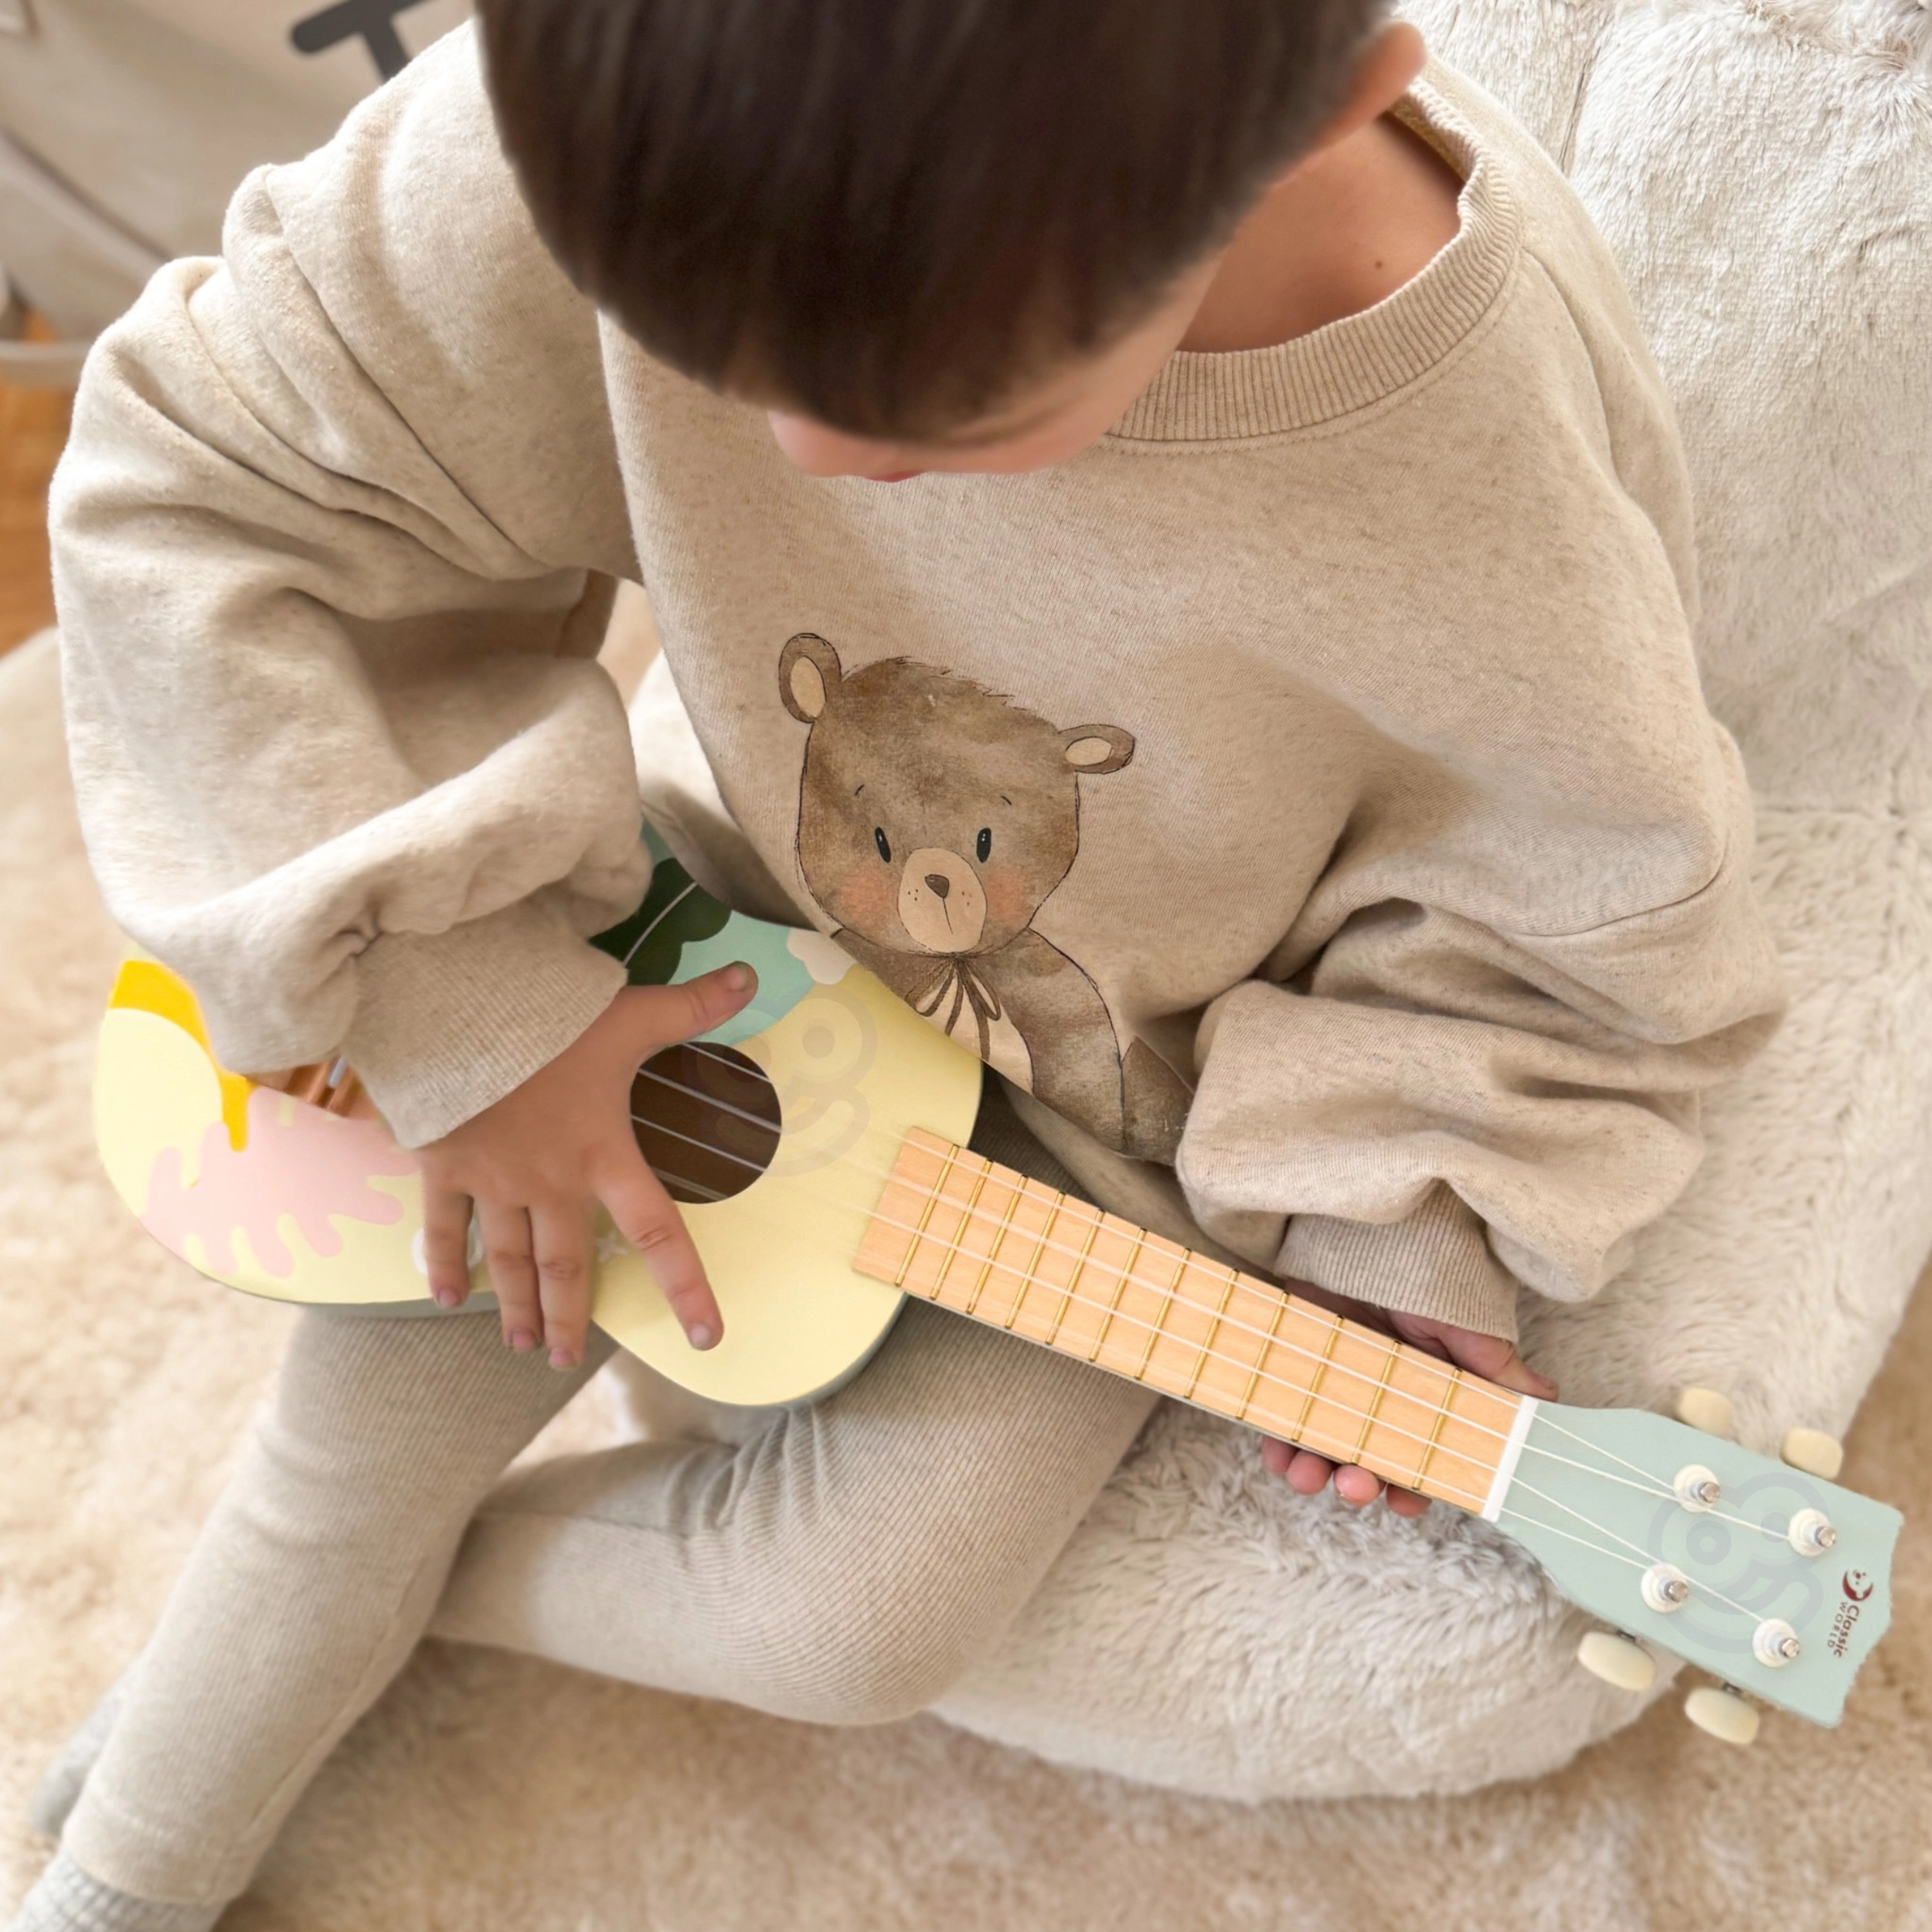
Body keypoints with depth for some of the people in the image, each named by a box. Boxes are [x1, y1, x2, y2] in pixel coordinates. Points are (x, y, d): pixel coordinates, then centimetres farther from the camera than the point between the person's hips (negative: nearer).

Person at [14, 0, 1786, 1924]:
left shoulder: (1508, 499, -34)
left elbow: (1577, 926, -13)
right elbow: (203, 480, -20)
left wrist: (1396, 1247, -20)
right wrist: (462, 1013, -23)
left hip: (1129, 1096, -1)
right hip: (719, 924, 2)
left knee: (855, 1618, -9)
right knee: (379, 1392, 0)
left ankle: (363, 1580, 24)